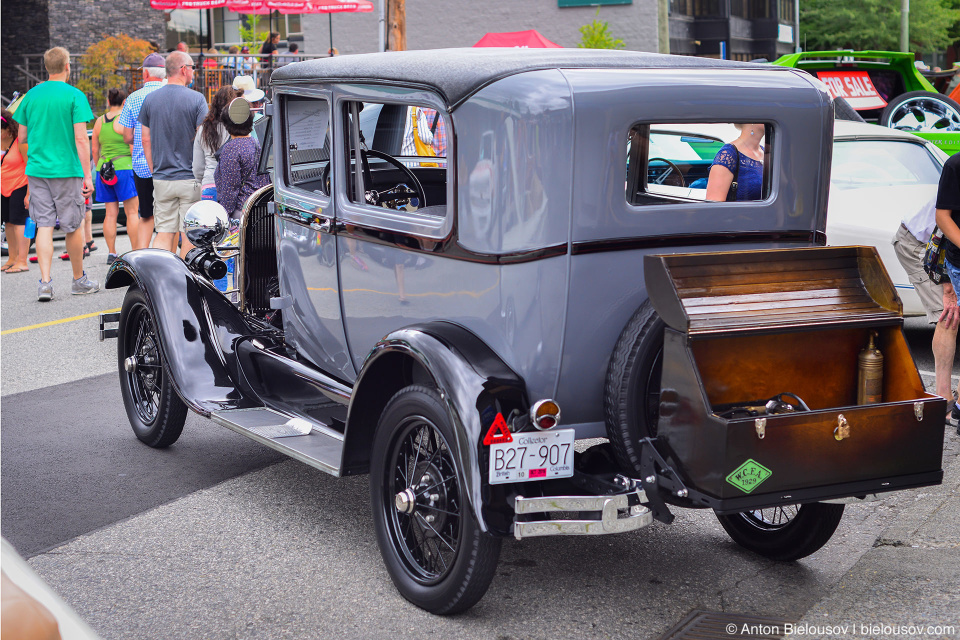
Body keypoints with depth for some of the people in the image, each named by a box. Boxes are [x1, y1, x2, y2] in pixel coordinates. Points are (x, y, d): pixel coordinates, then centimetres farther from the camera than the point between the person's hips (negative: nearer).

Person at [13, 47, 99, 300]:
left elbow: (21, 138, 11)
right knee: (73, 226, 8)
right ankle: (79, 280, 20)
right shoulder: (74, 95, -7)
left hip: (37, 169, 4)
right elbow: (80, 139, -13)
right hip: (66, 170, -4)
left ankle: (45, 282, -6)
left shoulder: (31, 95, 6)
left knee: (44, 225, 3)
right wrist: (87, 175, -10)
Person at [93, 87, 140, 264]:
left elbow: (95, 150, 14)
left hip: (104, 169, 5)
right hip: (124, 168, -5)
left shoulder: (99, 121, 9)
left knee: (110, 213, 6)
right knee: (132, 212, -1)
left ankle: (111, 253, 5)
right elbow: (133, 148, -10)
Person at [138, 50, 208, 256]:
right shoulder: (196, 99, -8)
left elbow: (146, 140, 8)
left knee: (164, 233, 6)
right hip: (191, 178, -4)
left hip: (162, 179, 4)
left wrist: (154, 171, 16)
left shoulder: (150, 99, 5)